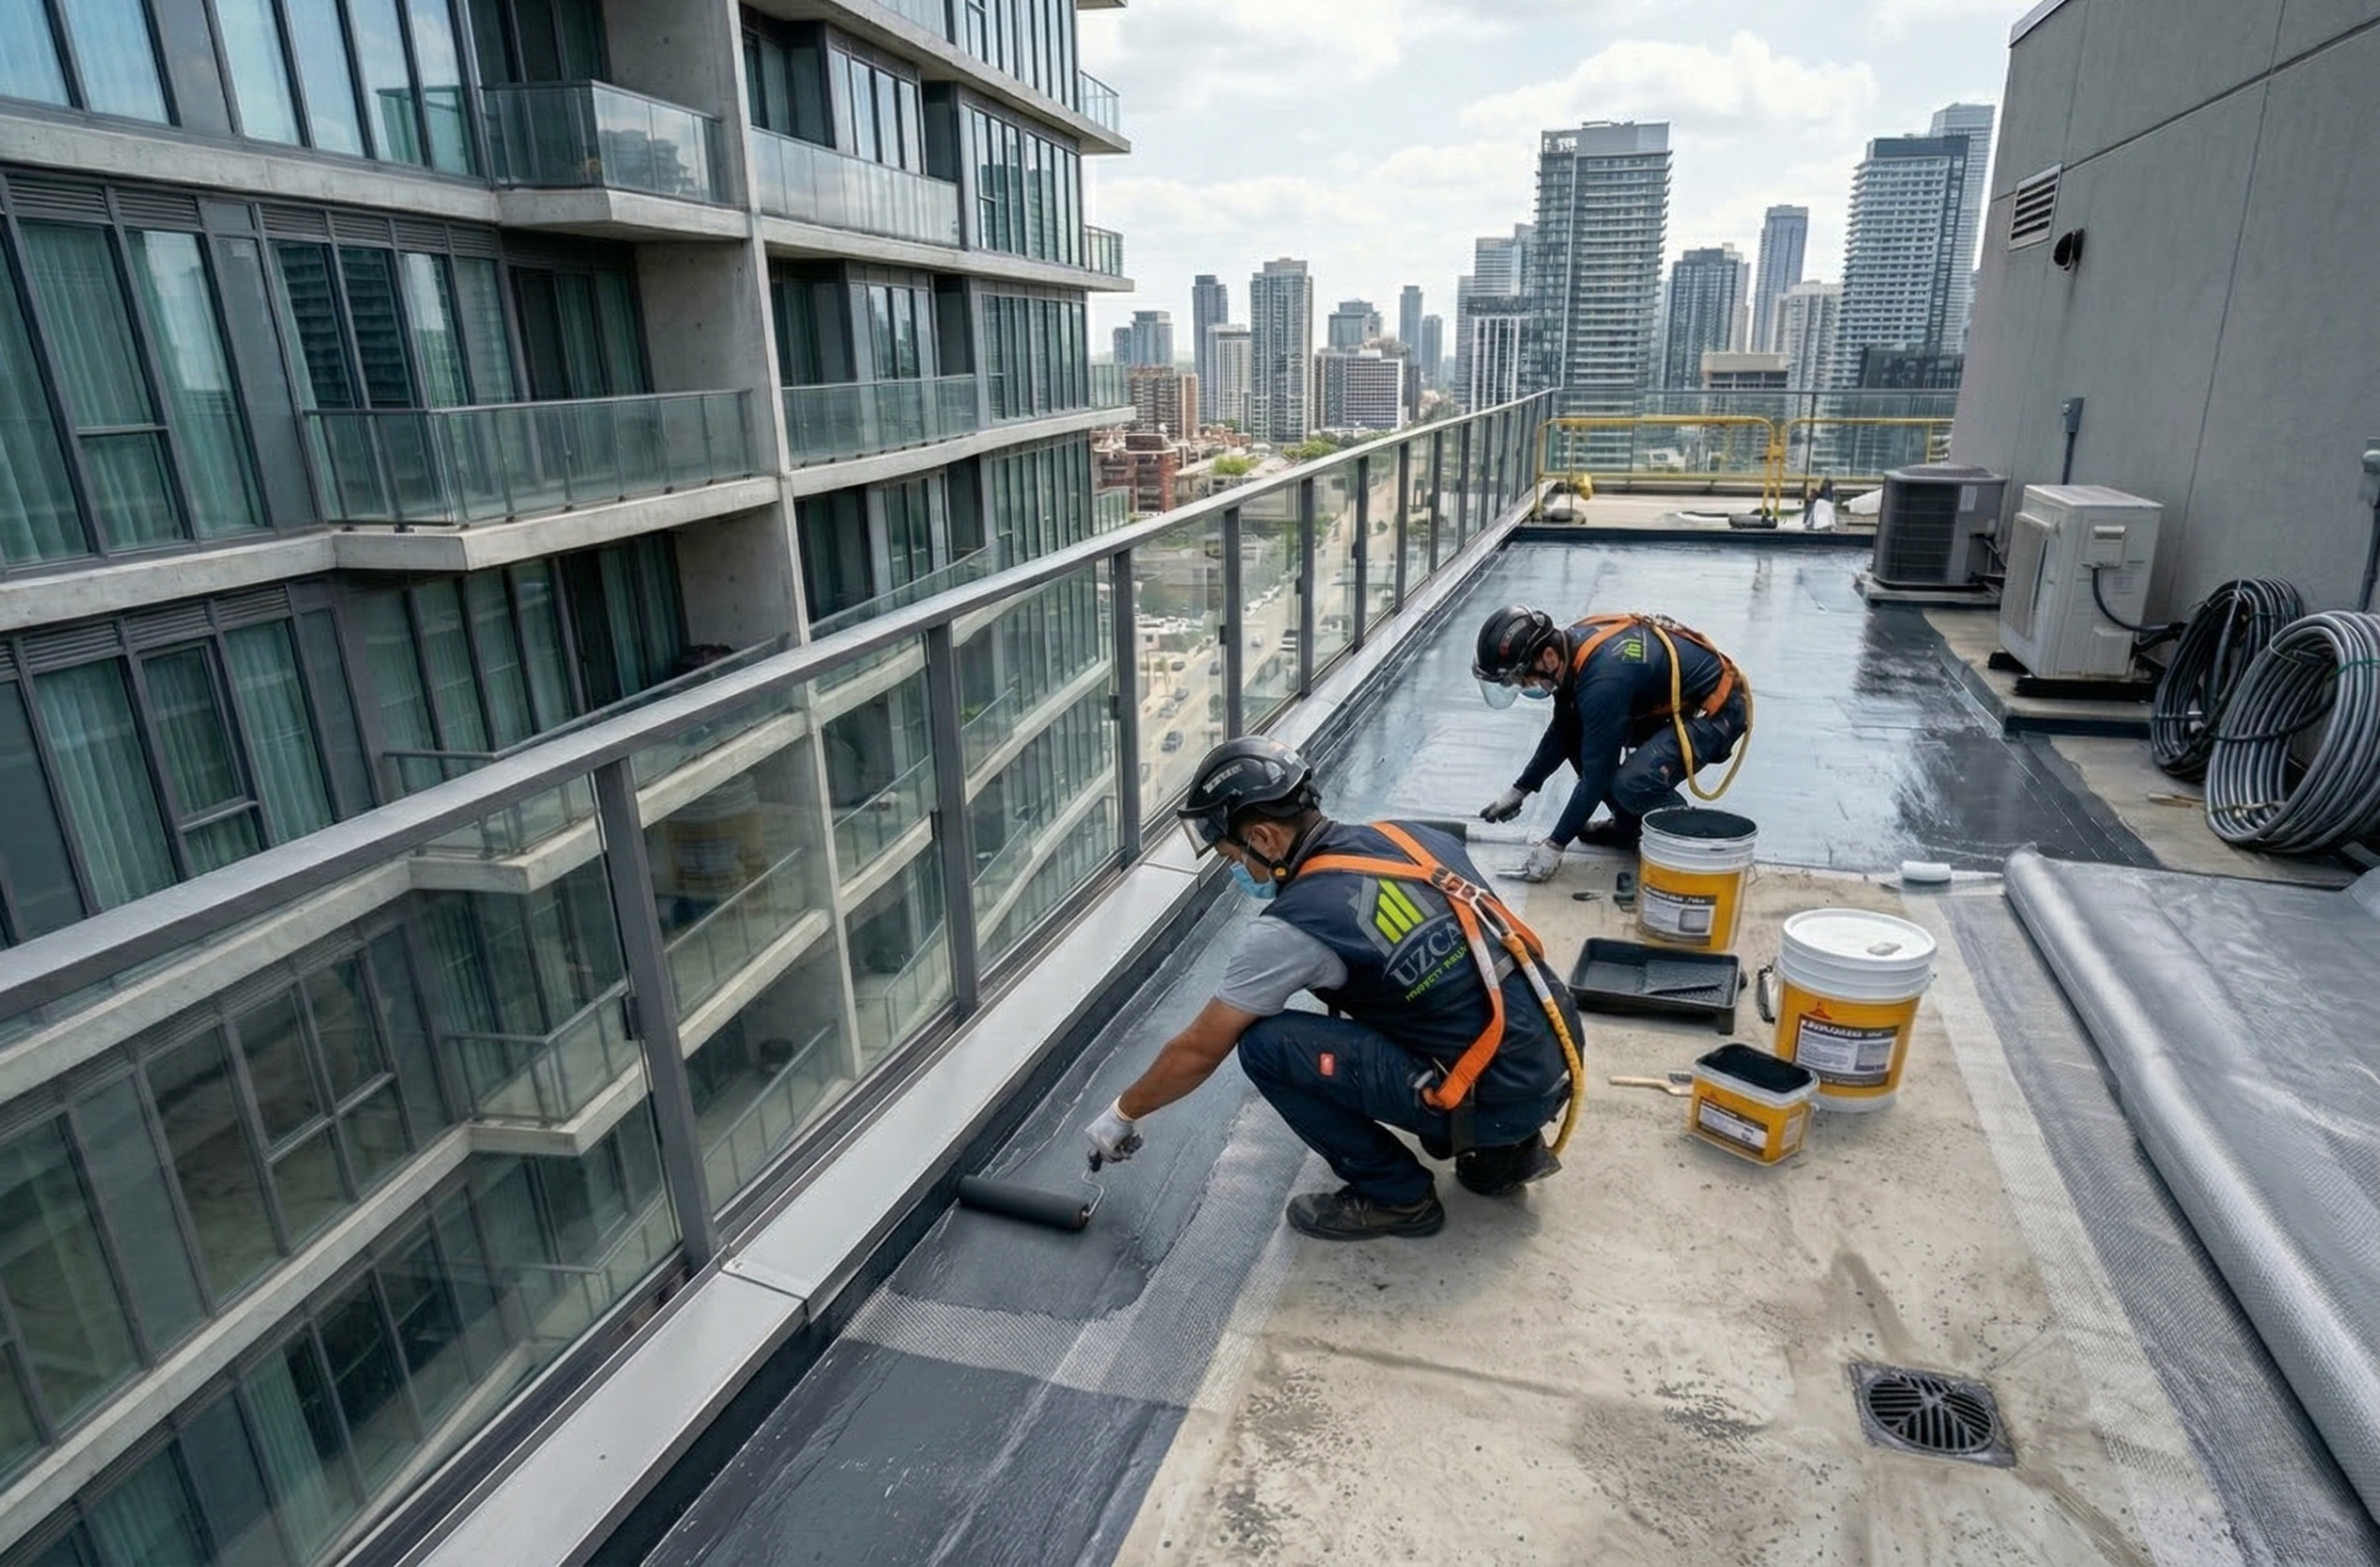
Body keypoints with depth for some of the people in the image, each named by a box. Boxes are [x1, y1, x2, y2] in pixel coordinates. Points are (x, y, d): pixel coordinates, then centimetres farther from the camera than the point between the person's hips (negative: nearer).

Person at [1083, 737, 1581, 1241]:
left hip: (1500, 1095, -8)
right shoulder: (1412, 835, 6)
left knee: (1265, 1044, -7)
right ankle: (1505, 1147, 23)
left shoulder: (1292, 924, -13)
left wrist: (1123, 1113, 14)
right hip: (1559, 1058, 8)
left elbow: (1199, 1050, -2)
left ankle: (1396, 1195, 8)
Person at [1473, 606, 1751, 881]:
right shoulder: (1571, 644, -6)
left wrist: (1555, 845, -18)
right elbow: (1561, 733, 10)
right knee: (1577, 734, -1)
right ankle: (1627, 825, 13)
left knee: (1633, 783, -28)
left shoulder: (1603, 677, -34)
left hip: (1716, 710, -9)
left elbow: (1596, 773, -26)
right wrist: (1520, 790, 13)